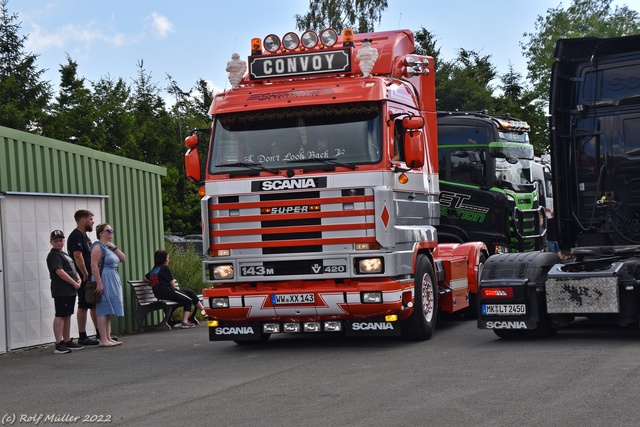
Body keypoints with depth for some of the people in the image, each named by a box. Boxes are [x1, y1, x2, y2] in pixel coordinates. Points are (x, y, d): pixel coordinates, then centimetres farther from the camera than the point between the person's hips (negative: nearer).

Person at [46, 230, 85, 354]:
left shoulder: (64, 254, 20)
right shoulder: (53, 255, -8)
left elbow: (72, 269, 25)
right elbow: (60, 272, -17)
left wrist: (78, 278, 4)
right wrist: (74, 283, -14)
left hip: (70, 290, 9)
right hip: (61, 291, -9)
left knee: (67, 315, 13)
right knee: (60, 316, -10)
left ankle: (67, 341, 19)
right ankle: (59, 345, -11)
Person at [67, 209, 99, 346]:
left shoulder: (84, 236, 18)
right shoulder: (76, 236, -14)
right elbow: (78, 257, -22)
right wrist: (86, 276, -20)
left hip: (91, 277, 10)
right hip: (84, 278, -10)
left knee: (95, 305, 13)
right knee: (83, 306, -5)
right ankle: (82, 337, -1)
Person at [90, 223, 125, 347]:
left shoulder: (110, 245, 18)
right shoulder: (98, 247, -10)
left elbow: (123, 259, 14)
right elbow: (94, 265, -19)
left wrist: (114, 248, -1)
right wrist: (99, 283, -24)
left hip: (113, 280, 10)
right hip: (104, 279, -10)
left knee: (108, 311, 11)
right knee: (103, 310, -10)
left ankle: (108, 338, 15)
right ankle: (103, 340, -10)